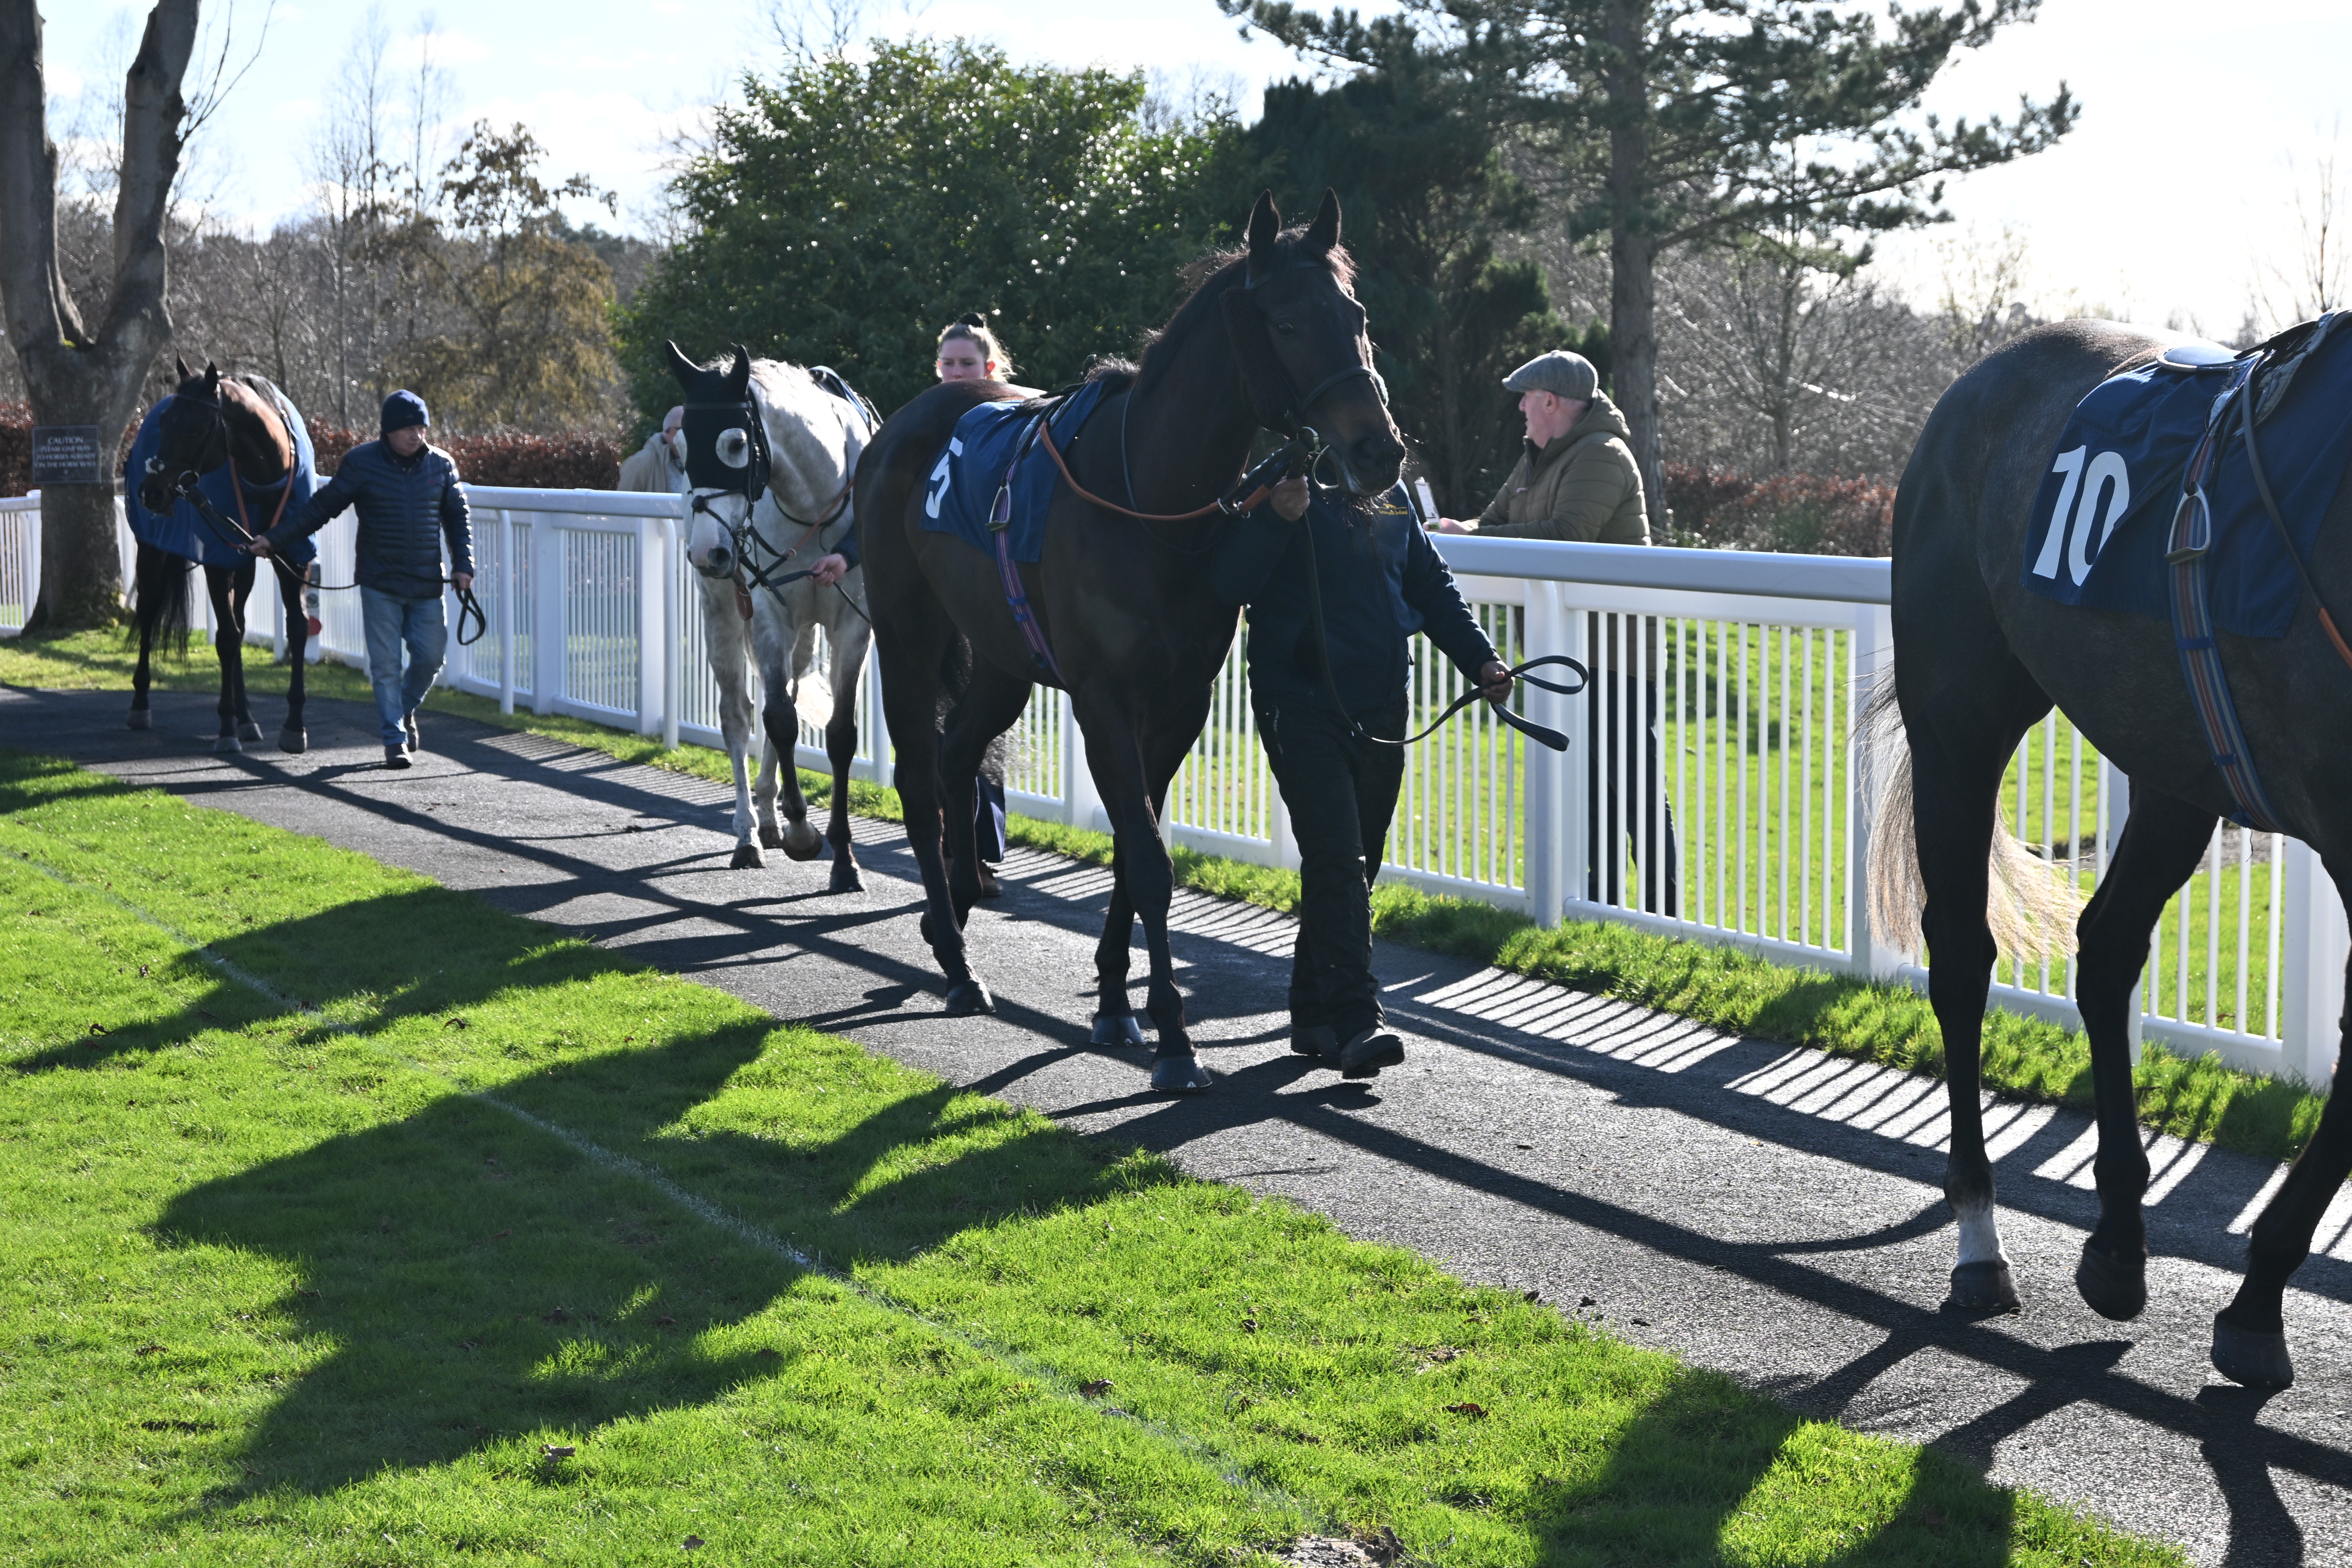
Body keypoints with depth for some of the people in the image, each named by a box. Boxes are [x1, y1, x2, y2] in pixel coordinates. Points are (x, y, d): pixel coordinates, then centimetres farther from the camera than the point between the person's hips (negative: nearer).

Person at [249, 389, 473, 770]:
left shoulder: (441, 465, 2)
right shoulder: (361, 463, -5)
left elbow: (459, 516, 11)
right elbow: (320, 508, 1)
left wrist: (463, 564, -1)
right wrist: (274, 539, -2)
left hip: (428, 584, 2)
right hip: (380, 585, -2)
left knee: (431, 656, 2)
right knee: (385, 663, -1)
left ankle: (405, 709, 31)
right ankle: (395, 739, 8)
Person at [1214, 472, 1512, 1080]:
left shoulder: (1391, 498, 13)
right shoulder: (1276, 489, -6)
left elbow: (1433, 589, 19)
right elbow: (1229, 583, -18)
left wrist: (1480, 661, 7)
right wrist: (1275, 520, -32)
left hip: (1381, 707, 7)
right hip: (1300, 707, -7)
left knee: (1355, 865, 11)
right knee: (1337, 861, -14)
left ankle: (1314, 1014, 22)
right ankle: (1356, 1022, -18)